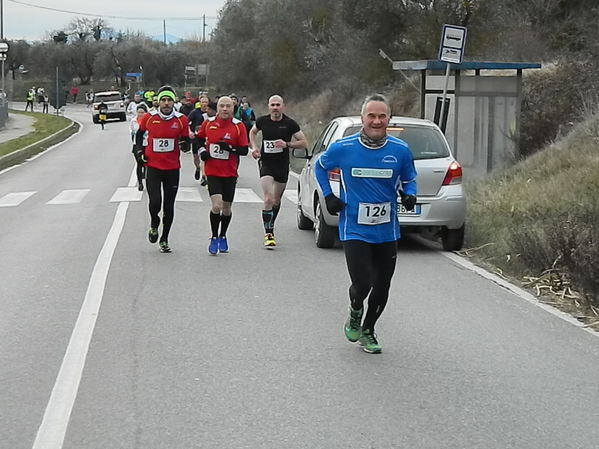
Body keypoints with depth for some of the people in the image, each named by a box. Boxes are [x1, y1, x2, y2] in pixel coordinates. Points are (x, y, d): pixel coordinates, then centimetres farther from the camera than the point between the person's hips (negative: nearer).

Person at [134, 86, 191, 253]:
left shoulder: (181, 120, -2)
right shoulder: (149, 118, -3)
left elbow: (185, 141, 8)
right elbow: (139, 134, 16)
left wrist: (185, 145, -14)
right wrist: (139, 151, 5)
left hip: (172, 168, 1)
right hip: (152, 166, -1)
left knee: (169, 206, 5)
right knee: (155, 202, -13)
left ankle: (164, 240, 20)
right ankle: (154, 225, 20)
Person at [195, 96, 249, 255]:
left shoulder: (238, 126, -4)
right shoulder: (208, 123, 1)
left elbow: (244, 150, -5)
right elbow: (199, 138, 19)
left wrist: (230, 148, -21)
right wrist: (202, 150, 2)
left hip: (230, 173, 1)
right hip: (212, 171, -1)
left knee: (226, 208, 11)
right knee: (216, 205, -15)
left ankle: (222, 237, 33)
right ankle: (214, 238, 3)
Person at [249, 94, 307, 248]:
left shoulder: (290, 124, -6)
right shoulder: (262, 121, -2)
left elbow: (304, 143, -2)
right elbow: (252, 132, 20)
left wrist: (287, 144, -17)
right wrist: (254, 146, 3)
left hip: (282, 166, 1)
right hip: (266, 164, -1)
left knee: (276, 200, 15)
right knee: (268, 199, -16)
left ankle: (270, 227, 37)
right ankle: (268, 233, -13)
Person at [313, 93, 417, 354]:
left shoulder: (400, 150, -3)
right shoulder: (343, 148, -7)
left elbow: (408, 179, 13)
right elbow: (319, 166, 12)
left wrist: (409, 195, -8)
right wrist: (328, 196, 1)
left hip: (387, 232, 3)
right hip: (354, 231, -3)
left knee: (382, 287, 10)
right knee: (362, 284, -14)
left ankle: (367, 331, 34)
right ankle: (355, 315, 21)